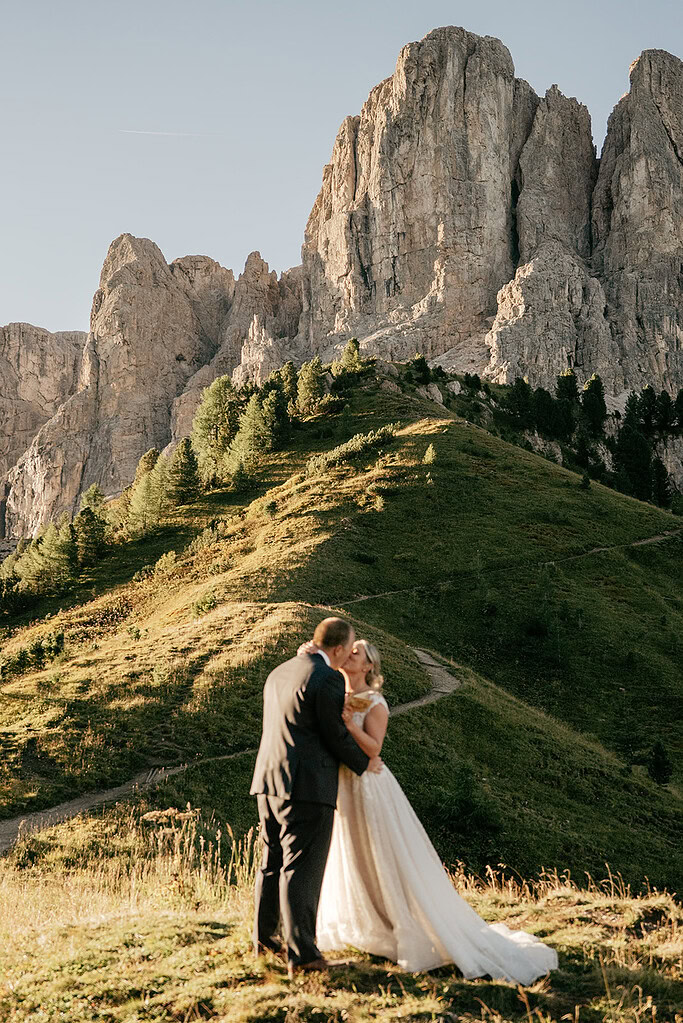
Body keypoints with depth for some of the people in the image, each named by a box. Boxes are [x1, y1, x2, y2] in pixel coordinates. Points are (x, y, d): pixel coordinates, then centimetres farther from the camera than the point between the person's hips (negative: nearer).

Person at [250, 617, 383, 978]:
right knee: (301, 869, -4)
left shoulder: (279, 673, 13)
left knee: (272, 862, 18)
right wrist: (365, 763, 8)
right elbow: (337, 736, -11)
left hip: (270, 783, 8)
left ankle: (263, 936, 29)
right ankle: (301, 952, -1)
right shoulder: (328, 680, -14)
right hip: (307, 786, -8)